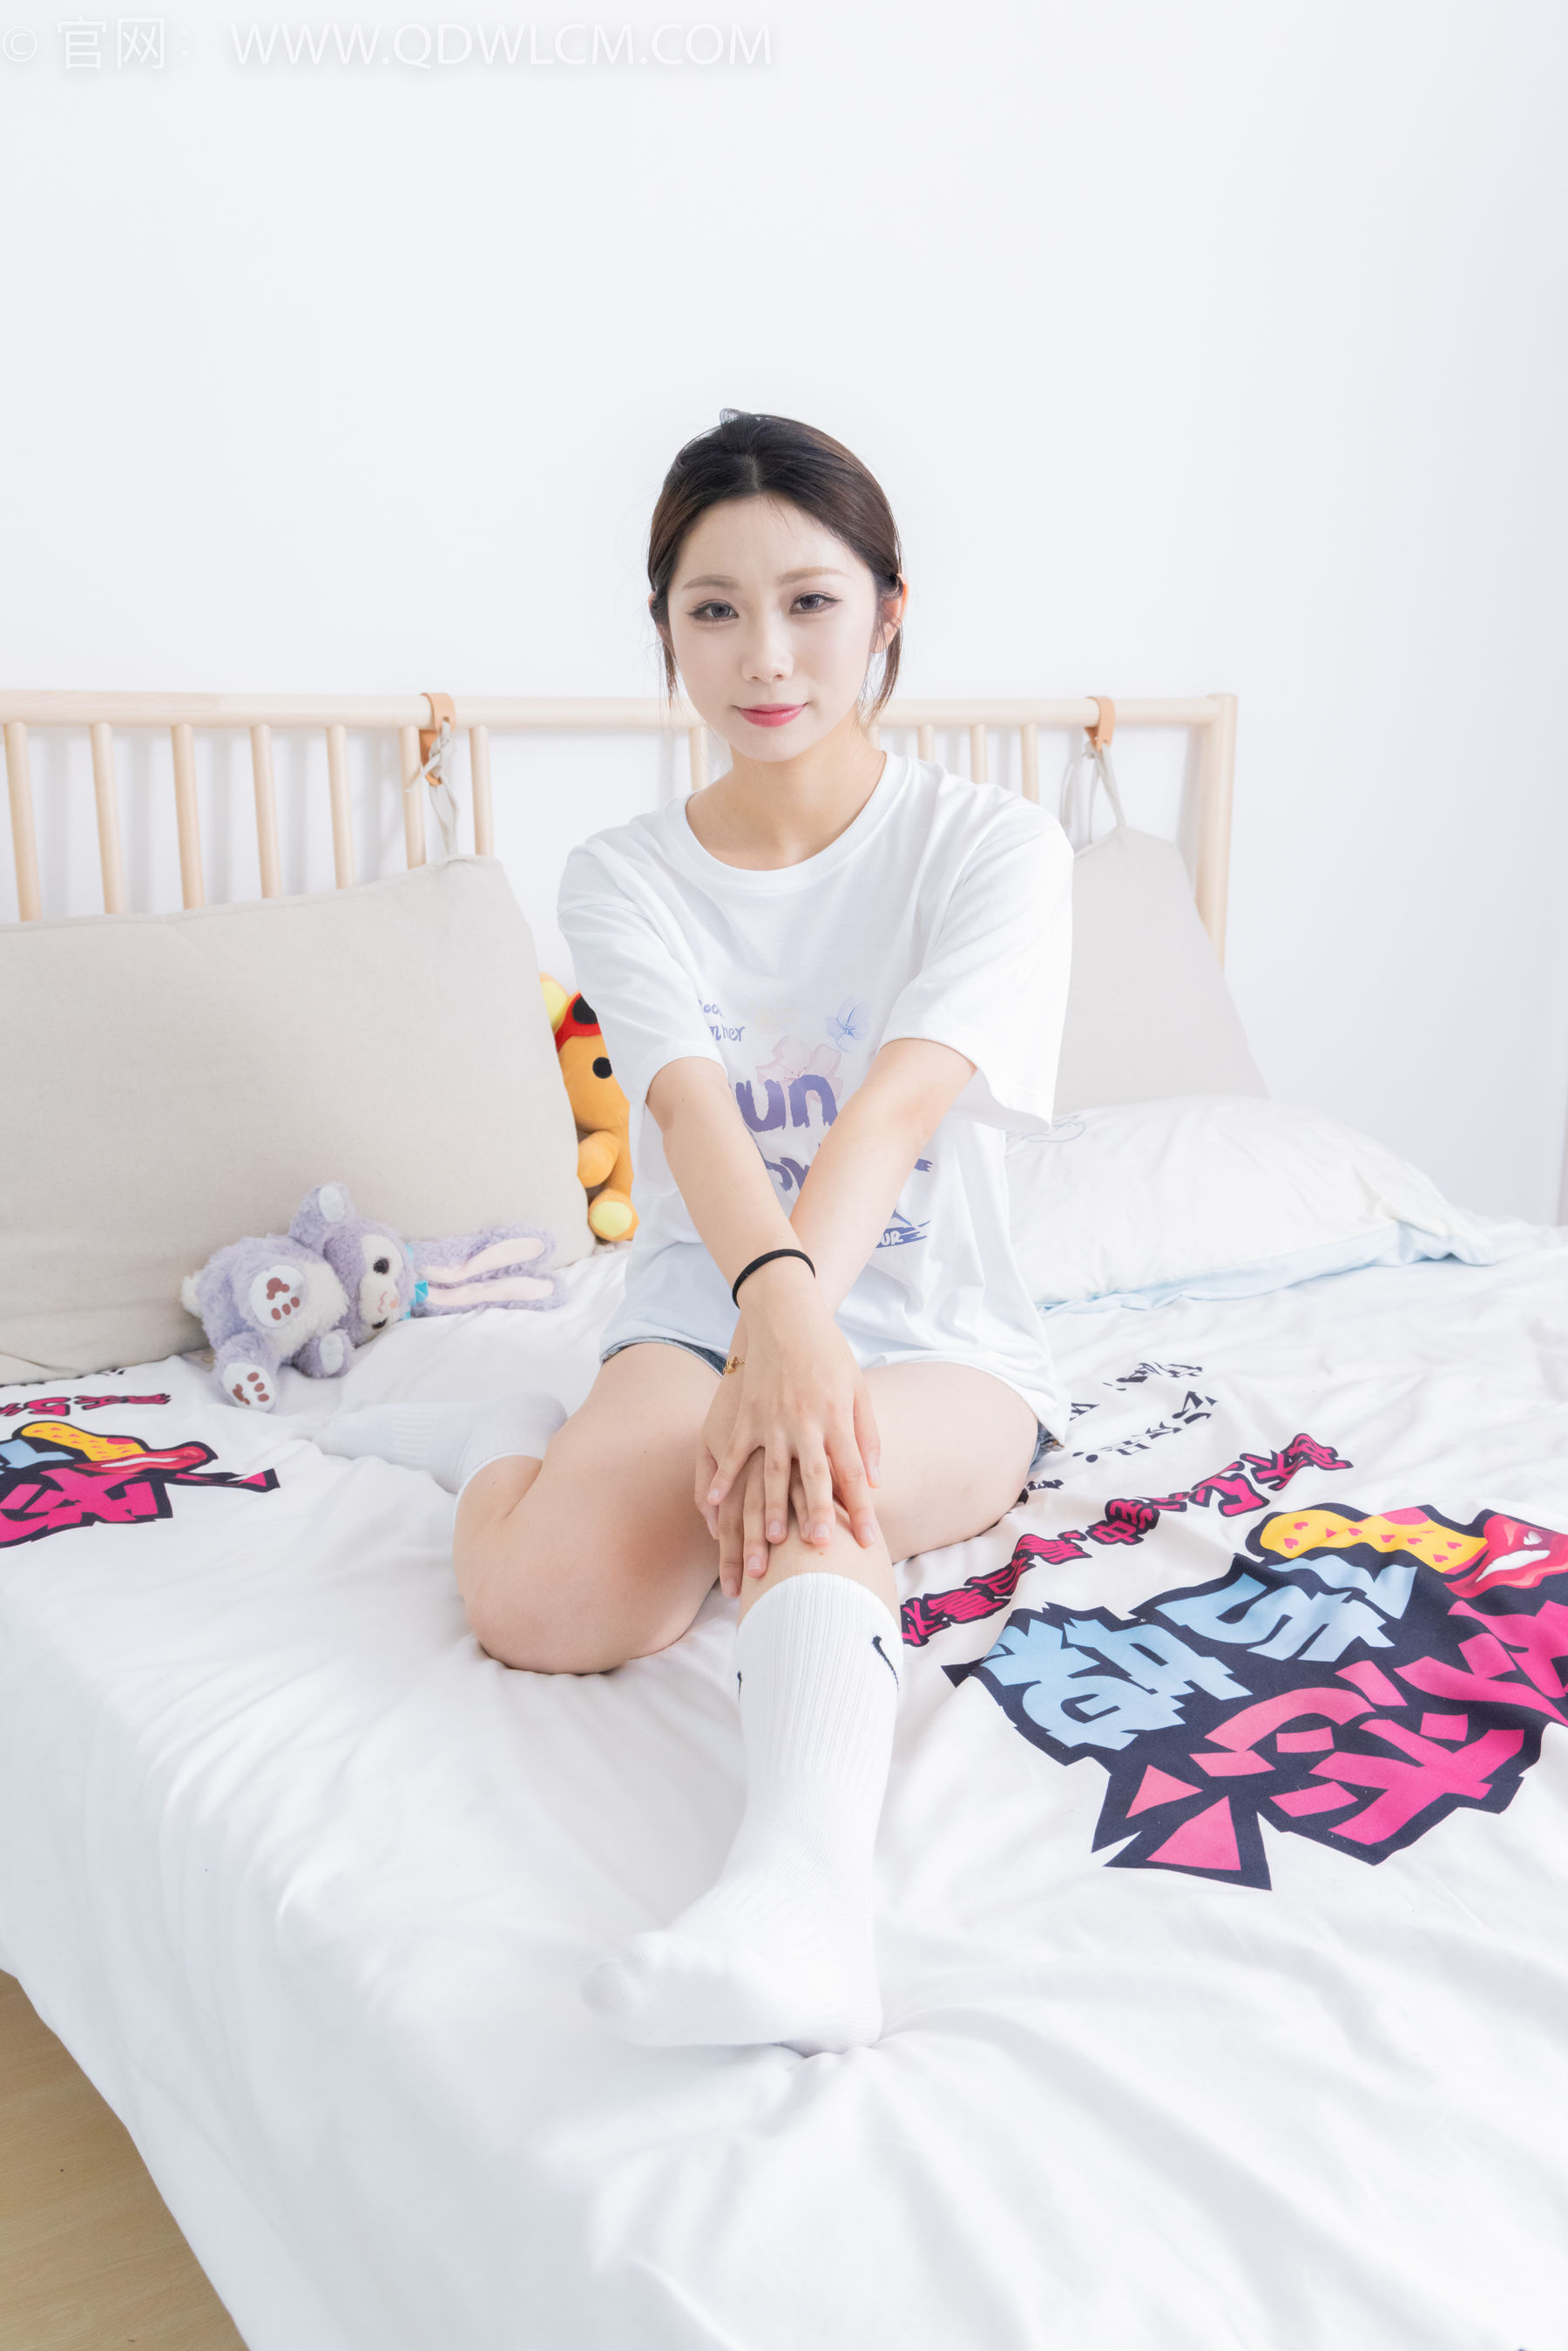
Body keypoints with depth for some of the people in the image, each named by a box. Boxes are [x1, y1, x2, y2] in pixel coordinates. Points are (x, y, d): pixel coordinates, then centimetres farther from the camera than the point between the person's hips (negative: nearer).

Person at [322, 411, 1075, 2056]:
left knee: (815, 1474, -39)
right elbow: (695, 1107, -19)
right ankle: (506, 1444, 5)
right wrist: (772, 1304, -41)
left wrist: (802, 1320, -41)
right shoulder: (623, 880, 1)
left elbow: (900, 1099, -23)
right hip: (702, 1307, 2)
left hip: (937, 1344, -1)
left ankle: (796, 1899, -57)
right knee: (546, 1609, -27)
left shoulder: (994, 848, -4)